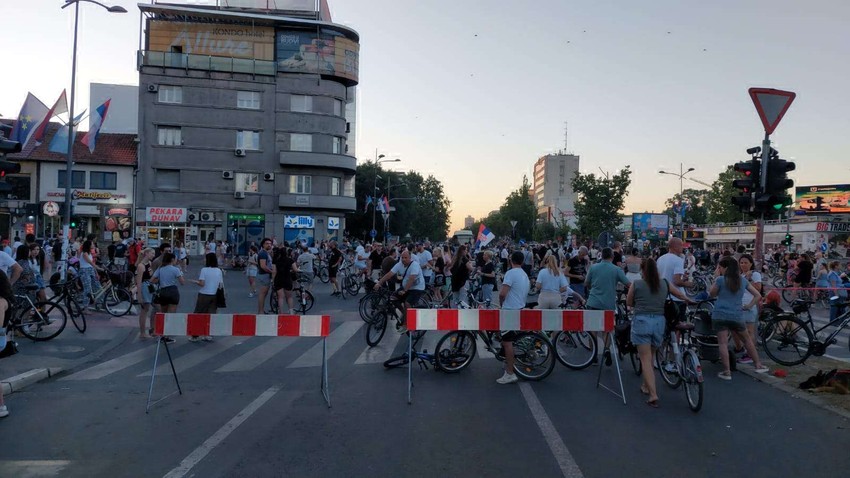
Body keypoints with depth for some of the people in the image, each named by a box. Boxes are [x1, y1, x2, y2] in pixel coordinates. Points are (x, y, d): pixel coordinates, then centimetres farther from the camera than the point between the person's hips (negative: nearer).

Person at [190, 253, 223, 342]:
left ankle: (195, 336, 12)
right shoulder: (219, 271, 2)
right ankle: (207, 335, 11)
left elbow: (202, 283, -15)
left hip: (204, 295, -3)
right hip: (215, 296, 4)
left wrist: (195, 281, 3)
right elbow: (221, 285, 3)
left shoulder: (204, 270, -11)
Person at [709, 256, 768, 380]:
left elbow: (712, 294, 10)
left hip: (719, 315, -4)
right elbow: (758, 295, 13)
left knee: (723, 343, -4)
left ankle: (726, 372, -6)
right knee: (747, 339, 22)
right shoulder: (743, 281, 9)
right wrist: (749, 306, 13)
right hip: (736, 316, 4)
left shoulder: (720, 279, -5)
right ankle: (758, 365, 29)